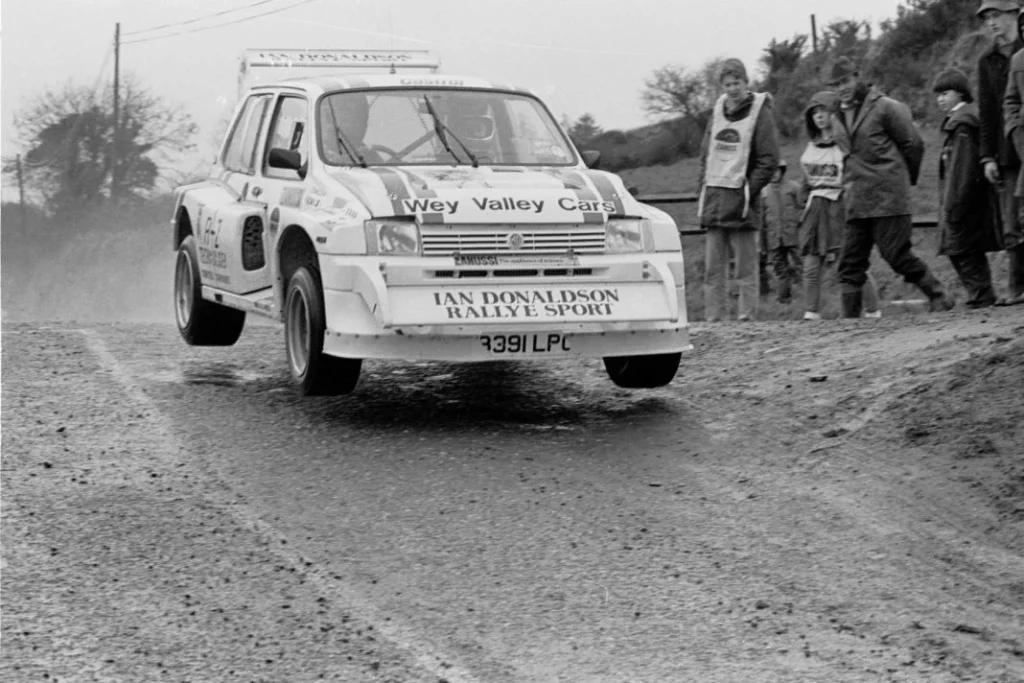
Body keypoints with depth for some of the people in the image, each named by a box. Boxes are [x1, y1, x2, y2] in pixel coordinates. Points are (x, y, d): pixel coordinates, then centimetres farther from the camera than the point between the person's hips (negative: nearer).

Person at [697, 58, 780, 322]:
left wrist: (747, 191, -12)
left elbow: (769, 160, -7)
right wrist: (704, 189, 8)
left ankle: (747, 317, -1)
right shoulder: (717, 110, 14)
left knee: (746, 267, -3)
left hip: (741, 199, -5)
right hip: (714, 197, 5)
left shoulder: (759, 112, -3)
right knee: (712, 267, 4)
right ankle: (712, 318, 7)